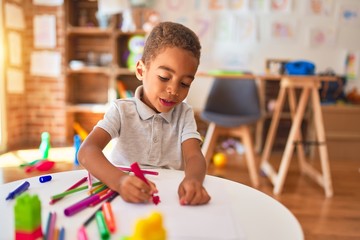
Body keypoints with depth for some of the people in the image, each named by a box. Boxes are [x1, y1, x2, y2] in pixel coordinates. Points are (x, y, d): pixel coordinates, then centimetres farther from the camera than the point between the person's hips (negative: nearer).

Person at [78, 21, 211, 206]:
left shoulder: (184, 114, 3)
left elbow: (194, 156, -11)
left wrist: (193, 180, -34)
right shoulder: (121, 110, -5)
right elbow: (87, 151, -17)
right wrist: (119, 180, -36)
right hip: (123, 197, -1)